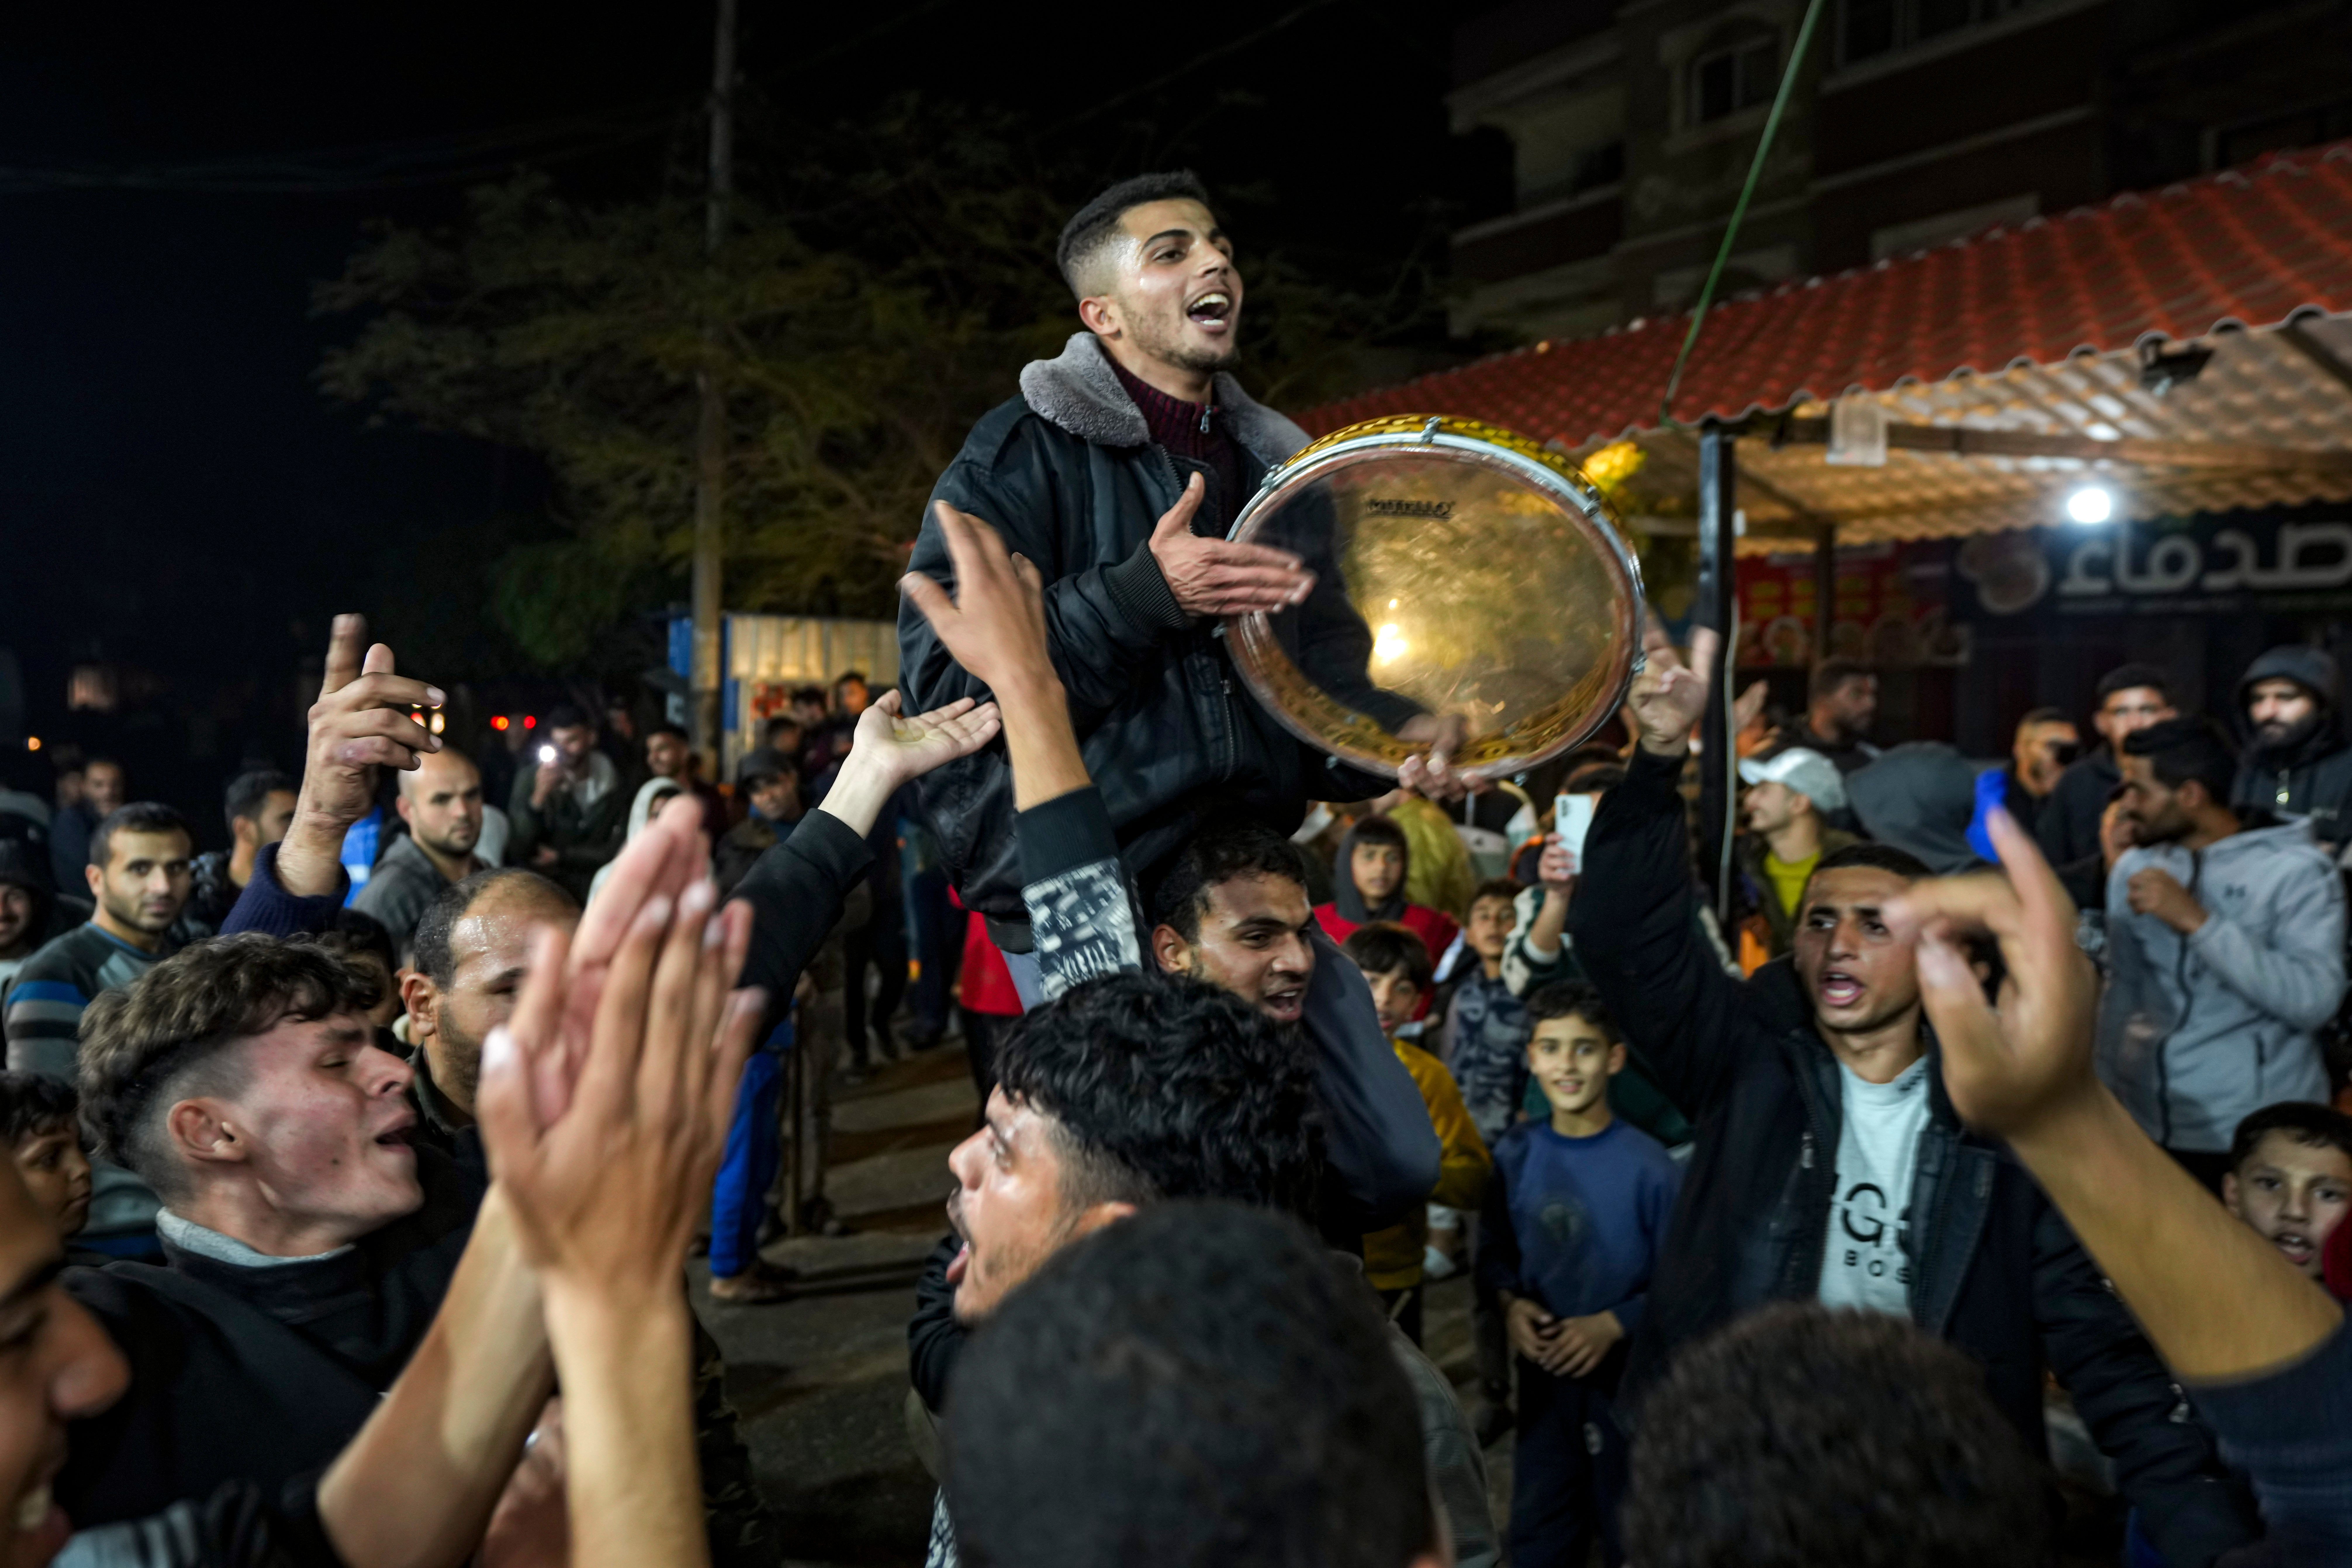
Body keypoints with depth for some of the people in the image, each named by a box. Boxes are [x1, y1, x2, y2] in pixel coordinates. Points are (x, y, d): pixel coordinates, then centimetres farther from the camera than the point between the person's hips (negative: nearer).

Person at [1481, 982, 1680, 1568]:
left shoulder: (1648, 1166, -16)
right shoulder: (1516, 1154, -4)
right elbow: (1495, 1249, 7)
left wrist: (1612, 1324, -21)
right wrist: (1511, 1302, -11)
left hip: (1626, 1374, -3)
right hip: (1541, 1369, 3)